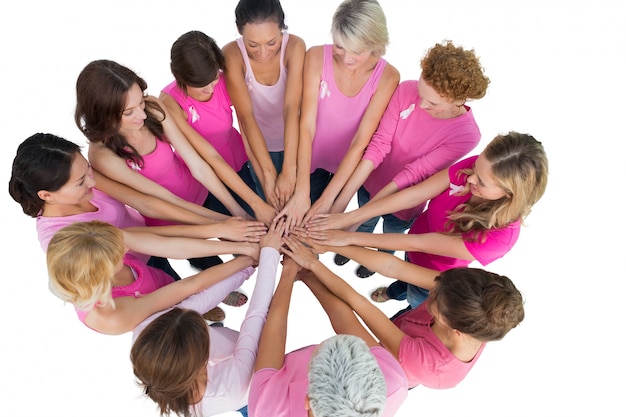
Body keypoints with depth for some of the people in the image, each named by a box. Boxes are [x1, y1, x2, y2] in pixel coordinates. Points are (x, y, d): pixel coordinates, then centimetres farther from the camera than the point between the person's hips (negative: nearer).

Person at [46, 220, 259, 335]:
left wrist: (242, 248, -31)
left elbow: (175, 247, -30)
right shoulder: (112, 317, -41)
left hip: (169, 285, 4)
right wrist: (247, 260, -28)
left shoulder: (102, 242, -30)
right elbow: (194, 284, -36)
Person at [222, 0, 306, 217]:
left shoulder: (295, 46, -24)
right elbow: (246, 116, -30)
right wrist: (267, 174, -36)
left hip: (294, 142, 0)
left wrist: (289, 171, -38)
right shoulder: (232, 54, -24)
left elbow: (291, 109, -32)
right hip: (259, 145, 0)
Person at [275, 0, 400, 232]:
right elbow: (306, 126, -25)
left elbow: (361, 141, -23)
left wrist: (327, 198, -26)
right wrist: (301, 192, -31)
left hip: (351, 166, 0)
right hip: (310, 160, 0)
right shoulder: (317, 57, -21)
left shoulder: (387, 76, -20)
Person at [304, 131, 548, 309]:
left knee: (417, 303, 29)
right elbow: (414, 195, -30)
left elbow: (416, 243, -38)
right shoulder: (478, 167, -31)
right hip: (416, 250, 4)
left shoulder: (499, 238, -41)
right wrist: (348, 218, -34)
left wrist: (350, 238, -35)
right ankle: (396, 291, 72)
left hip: (434, 277, -4)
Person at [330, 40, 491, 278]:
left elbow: (413, 174, -29)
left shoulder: (466, 135, -30)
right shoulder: (407, 90, -26)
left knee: (391, 234, 29)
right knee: (365, 224, 30)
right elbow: (378, 145, -27)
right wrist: (342, 201, -31)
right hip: (371, 181, 2)